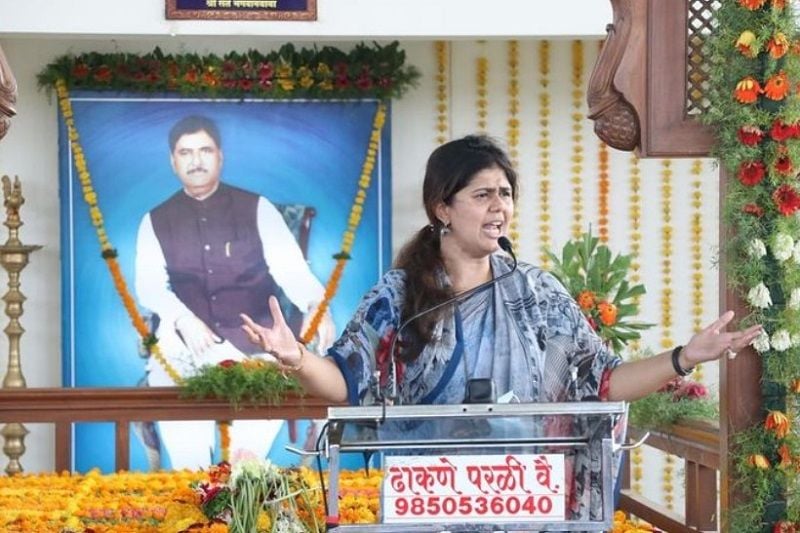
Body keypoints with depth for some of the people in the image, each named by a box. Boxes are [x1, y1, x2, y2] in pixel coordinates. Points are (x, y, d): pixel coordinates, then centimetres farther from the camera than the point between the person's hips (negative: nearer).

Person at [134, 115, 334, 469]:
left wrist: (316, 306, -25)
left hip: (252, 339, 0)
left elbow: (290, 268, -3)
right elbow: (150, 284, -2)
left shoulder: (257, 209, 8)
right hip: (185, 340, 0)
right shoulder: (156, 223, 11)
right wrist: (183, 319, -23)